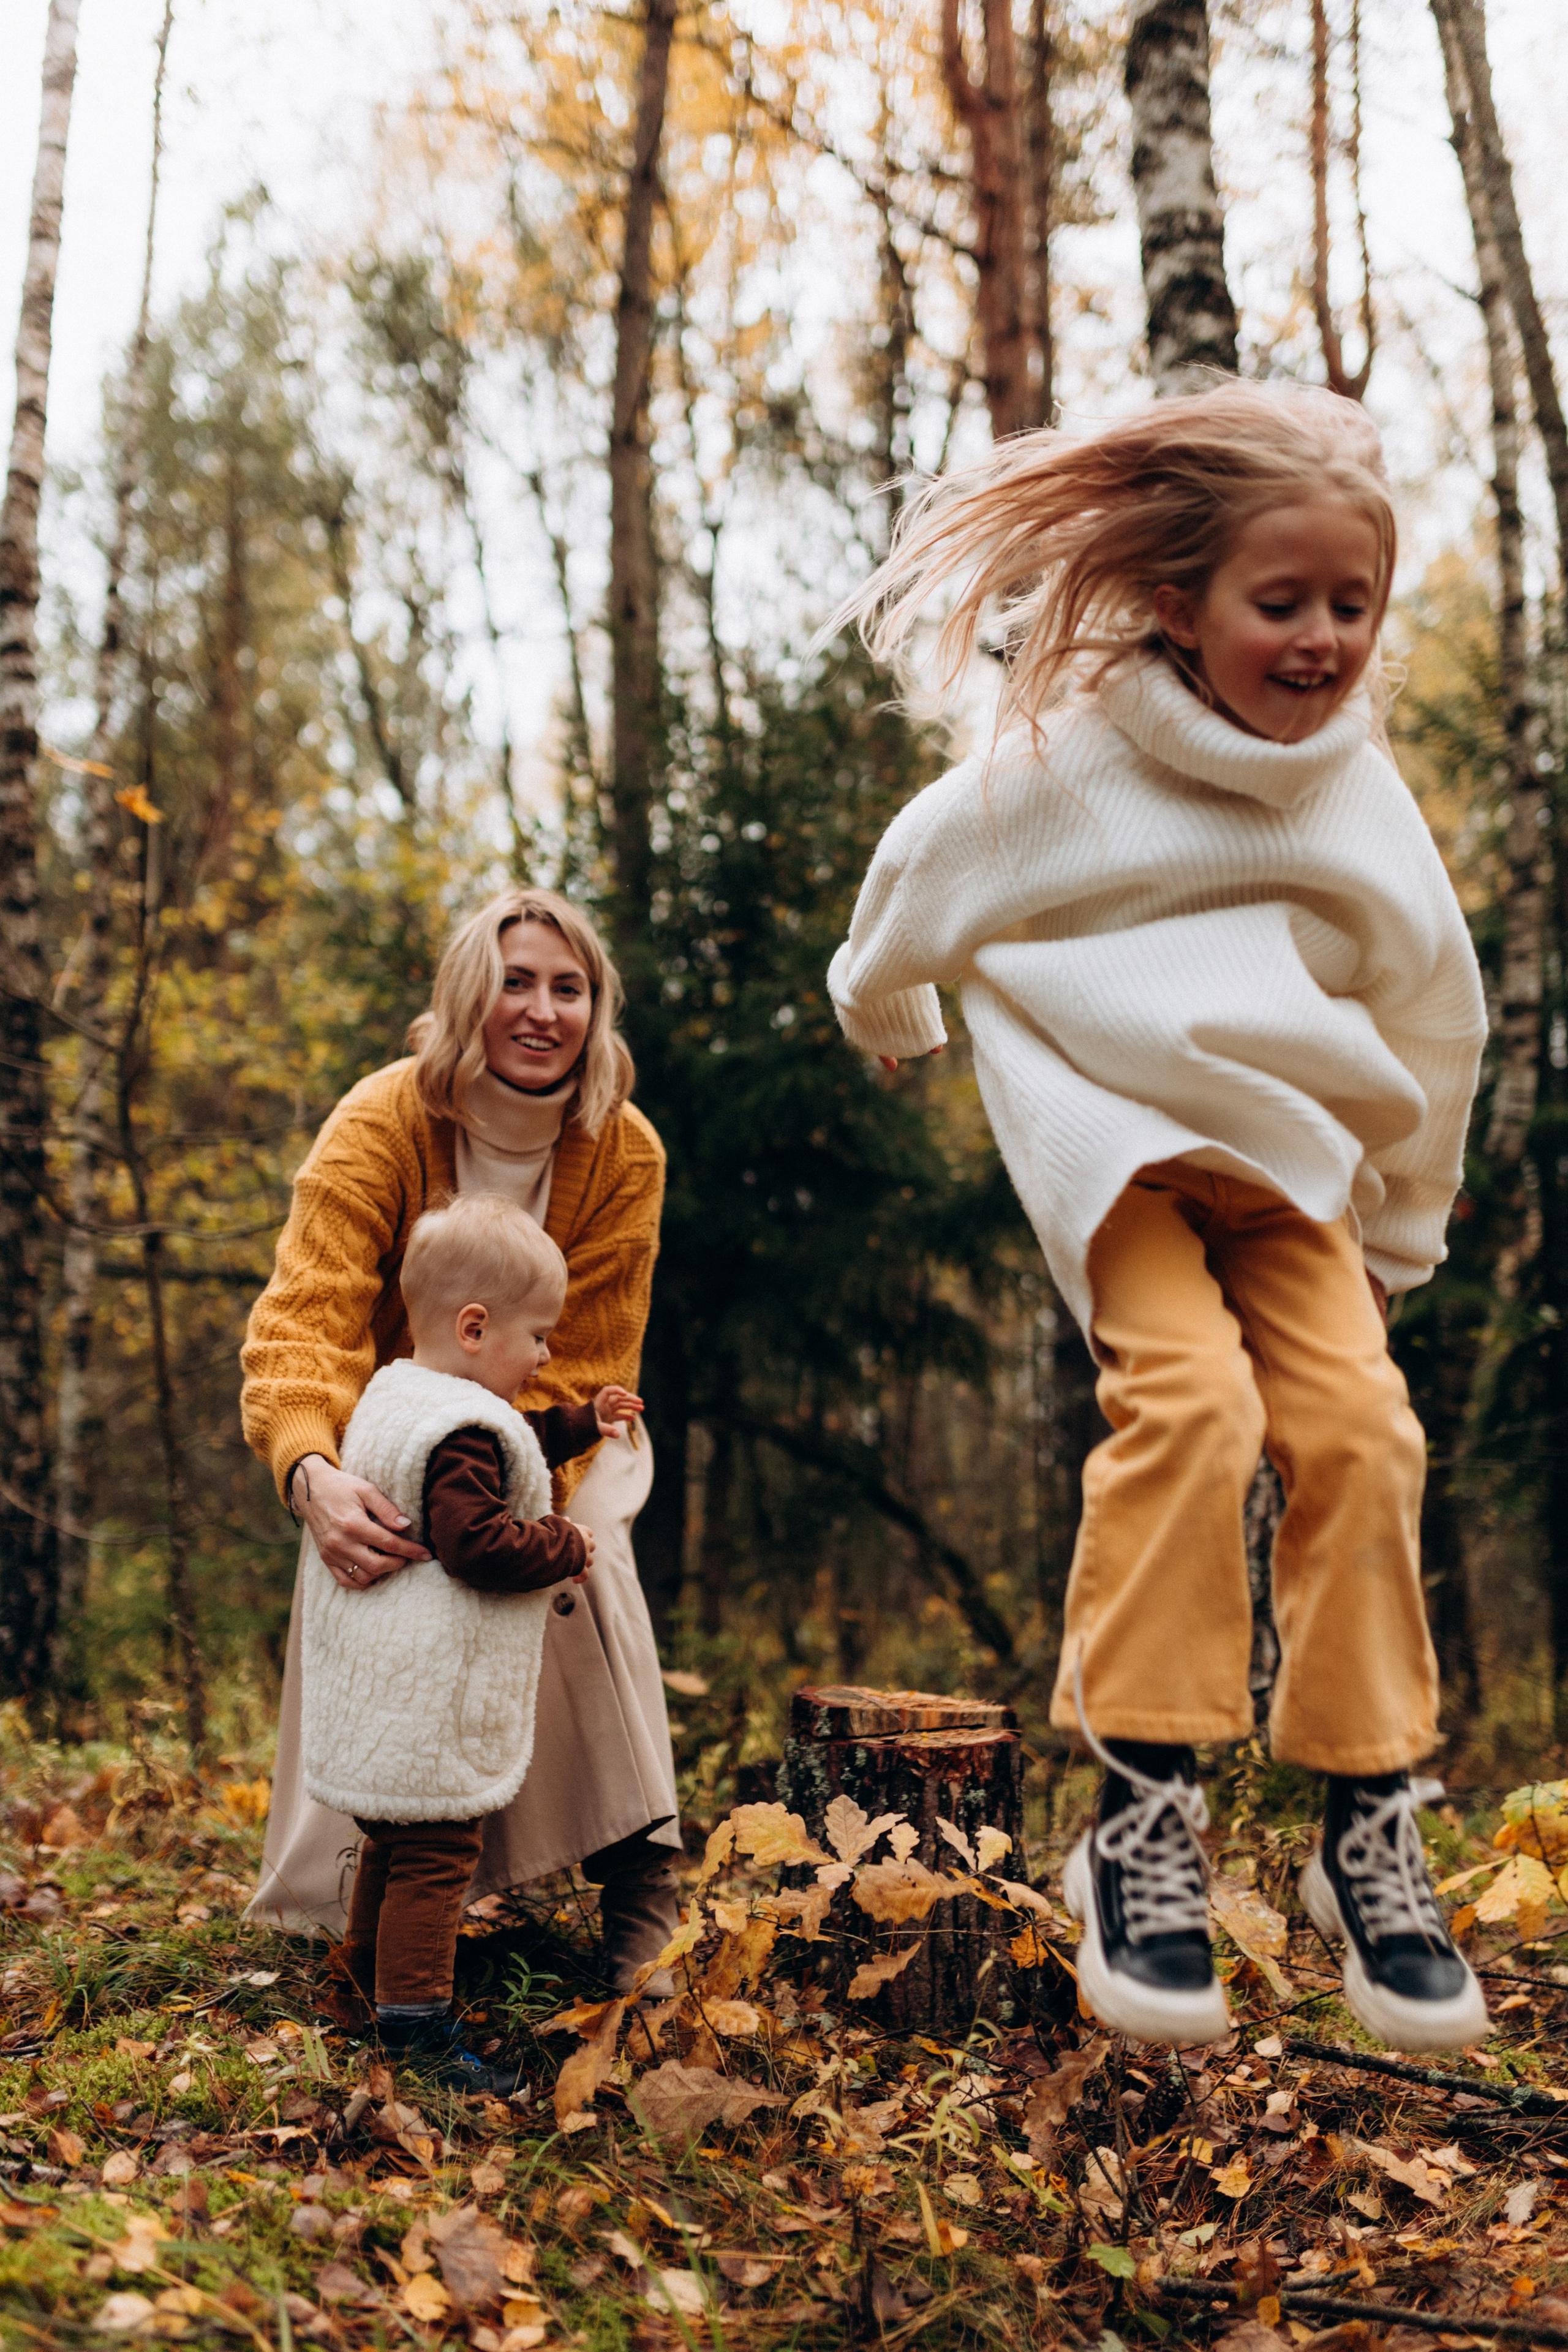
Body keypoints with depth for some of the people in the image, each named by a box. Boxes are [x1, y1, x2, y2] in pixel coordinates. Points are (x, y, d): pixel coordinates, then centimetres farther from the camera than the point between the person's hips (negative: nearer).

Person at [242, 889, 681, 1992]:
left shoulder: (624, 1153, -20)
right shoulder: (382, 1124, -26)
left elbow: (584, 1362, -20)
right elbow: (306, 1312, -37)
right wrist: (312, 1471, -56)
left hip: (559, 1440, 1)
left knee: (580, 1570, -22)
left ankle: (642, 1885, -13)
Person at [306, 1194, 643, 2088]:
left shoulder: (397, 1395, 12)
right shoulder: (461, 1432, -23)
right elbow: (477, 1544, -29)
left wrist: (580, 1426, 25)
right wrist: (567, 1548, -15)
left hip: (380, 1693, 11)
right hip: (429, 1705, -11)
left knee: (395, 1841, 25)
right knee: (436, 1853, -4)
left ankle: (371, 1972, 40)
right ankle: (416, 2022, 0)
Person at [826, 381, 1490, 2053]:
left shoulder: (1360, 800, 2)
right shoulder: (1076, 758, -9)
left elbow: (1430, 1019, 14)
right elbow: (926, 870, 10)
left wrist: (1401, 1227, 19)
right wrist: (883, 1009, 29)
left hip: (1287, 1155, 4)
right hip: (1110, 1122, -4)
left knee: (1361, 1427, -15)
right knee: (1191, 1403, -28)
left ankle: (1369, 1830, -2)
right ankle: (1139, 1820, -19)